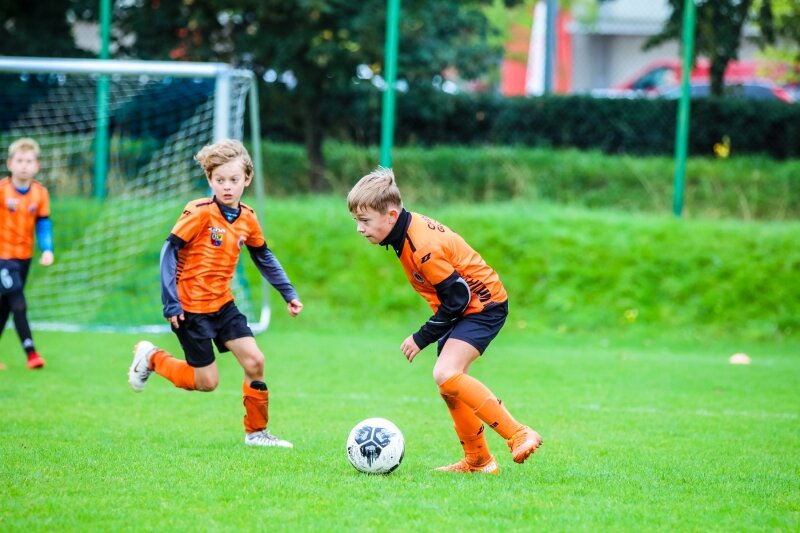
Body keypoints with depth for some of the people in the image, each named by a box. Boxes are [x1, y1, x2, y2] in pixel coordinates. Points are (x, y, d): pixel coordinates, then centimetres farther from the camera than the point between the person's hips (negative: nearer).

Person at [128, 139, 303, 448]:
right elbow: (169, 251, -16)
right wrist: (170, 302, -20)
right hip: (192, 308, -6)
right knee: (206, 382, -3)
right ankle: (150, 358, 19)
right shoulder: (199, 213, -17)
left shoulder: (248, 219, 2)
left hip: (223, 305, 6)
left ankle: (257, 432, 10)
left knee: (255, 361, -4)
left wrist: (288, 294, 15)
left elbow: (264, 258, 17)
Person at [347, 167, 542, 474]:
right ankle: (477, 460, 26)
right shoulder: (409, 228, 2)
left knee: (446, 374, -25)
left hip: (484, 306, -11)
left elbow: (456, 297, -24)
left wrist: (422, 338, -16)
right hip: (467, 305, 11)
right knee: (450, 384, 14)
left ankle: (518, 435, -21)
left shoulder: (423, 247, -28)